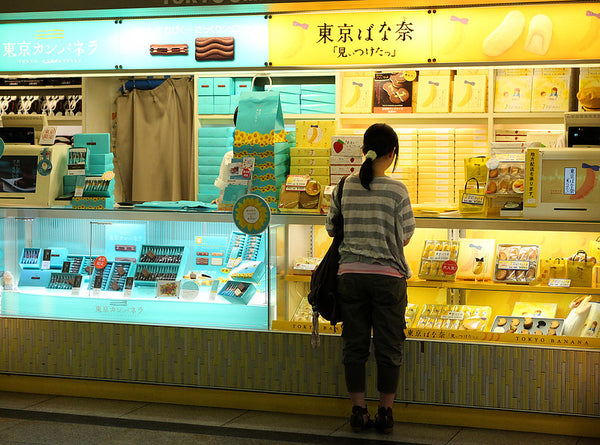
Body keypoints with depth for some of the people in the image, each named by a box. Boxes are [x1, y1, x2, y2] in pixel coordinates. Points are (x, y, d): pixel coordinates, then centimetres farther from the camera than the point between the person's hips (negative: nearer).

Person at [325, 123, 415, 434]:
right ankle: (385, 413, 15)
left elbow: (331, 228, 9)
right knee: (388, 347, 8)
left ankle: (358, 412, 16)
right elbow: (405, 237, -3)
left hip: (350, 274, 3)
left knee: (355, 345, 11)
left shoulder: (344, 188, -1)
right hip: (387, 275, -3)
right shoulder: (397, 190, -11)